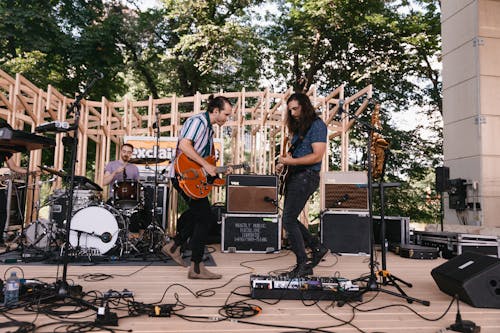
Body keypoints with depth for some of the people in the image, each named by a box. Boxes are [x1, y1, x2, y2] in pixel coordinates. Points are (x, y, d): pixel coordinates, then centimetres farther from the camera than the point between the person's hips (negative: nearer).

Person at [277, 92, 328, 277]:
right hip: (294, 176, 9)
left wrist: (291, 161, -20)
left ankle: (303, 264, -1)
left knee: (288, 220, -10)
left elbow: (317, 156, -17)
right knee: (290, 219, 11)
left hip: (306, 177, -9)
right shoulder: (298, 126, 18)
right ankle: (317, 247, 26)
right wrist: (284, 162, 4)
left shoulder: (317, 125, -9)